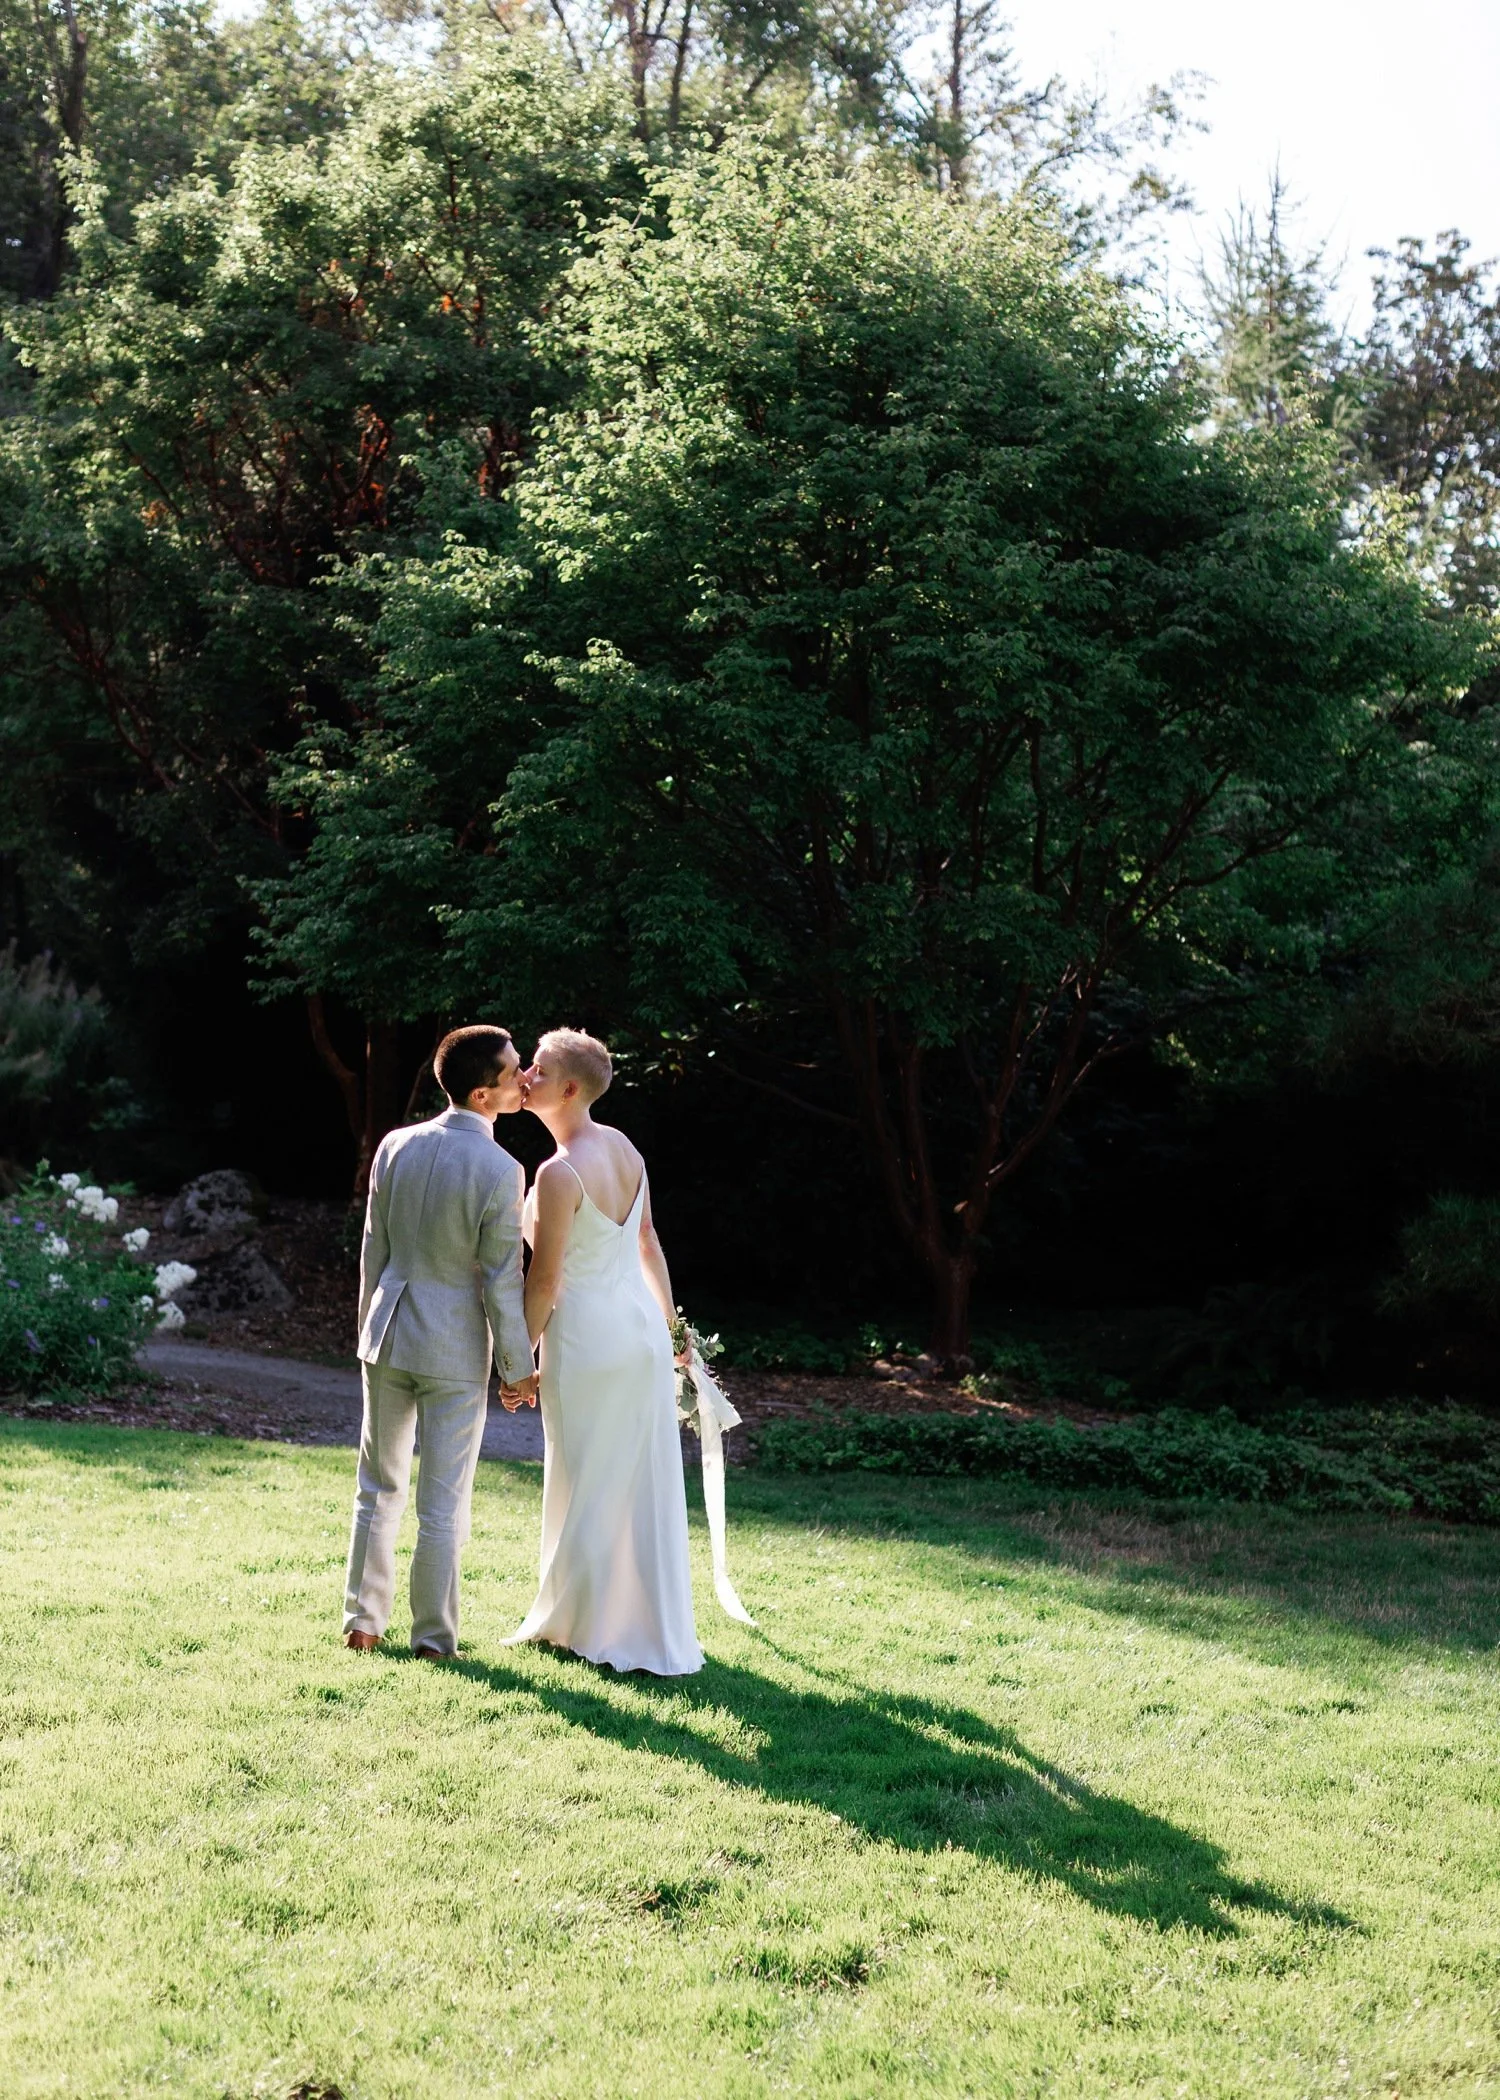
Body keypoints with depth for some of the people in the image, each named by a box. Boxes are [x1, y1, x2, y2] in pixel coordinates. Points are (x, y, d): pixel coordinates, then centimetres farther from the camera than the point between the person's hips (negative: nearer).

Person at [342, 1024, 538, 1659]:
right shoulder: (500, 1170, -18)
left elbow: (373, 1249, 5)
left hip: (388, 1332, 5)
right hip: (455, 1348, -5)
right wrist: (518, 1367, -3)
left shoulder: (396, 1147, -2)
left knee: (380, 1486, 17)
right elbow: (502, 1280, -13)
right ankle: (434, 1636, 14)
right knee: (443, 1503, 6)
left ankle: (363, 1622, 23)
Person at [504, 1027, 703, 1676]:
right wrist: (668, 1320, 21)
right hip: (643, 1329, 8)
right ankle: (656, 1628, 24)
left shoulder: (558, 1173, -20)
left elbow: (543, 1282, -17)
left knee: (587, 1488, 6)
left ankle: (582, 1624, 21)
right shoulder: (623, 1147, 4)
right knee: (645, 1483, 14)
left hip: (587, 1338, -8)